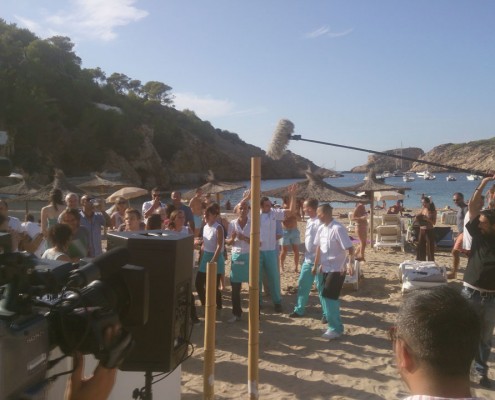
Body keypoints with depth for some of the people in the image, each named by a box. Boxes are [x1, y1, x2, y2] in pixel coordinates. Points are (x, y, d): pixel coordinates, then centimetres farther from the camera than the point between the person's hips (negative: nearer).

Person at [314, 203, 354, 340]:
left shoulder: (337, 228, -19)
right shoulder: (321, 228, 6)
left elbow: (349, 247, -22)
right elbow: (319, 247, 15)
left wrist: (350, 263, -35)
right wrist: (316, 265, 20)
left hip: (337, 269, -8)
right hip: (326, 268, 8)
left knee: (328, 297, -8)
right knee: (330, 298, 12)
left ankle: (336, 329, 4)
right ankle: (336, 327, 24)